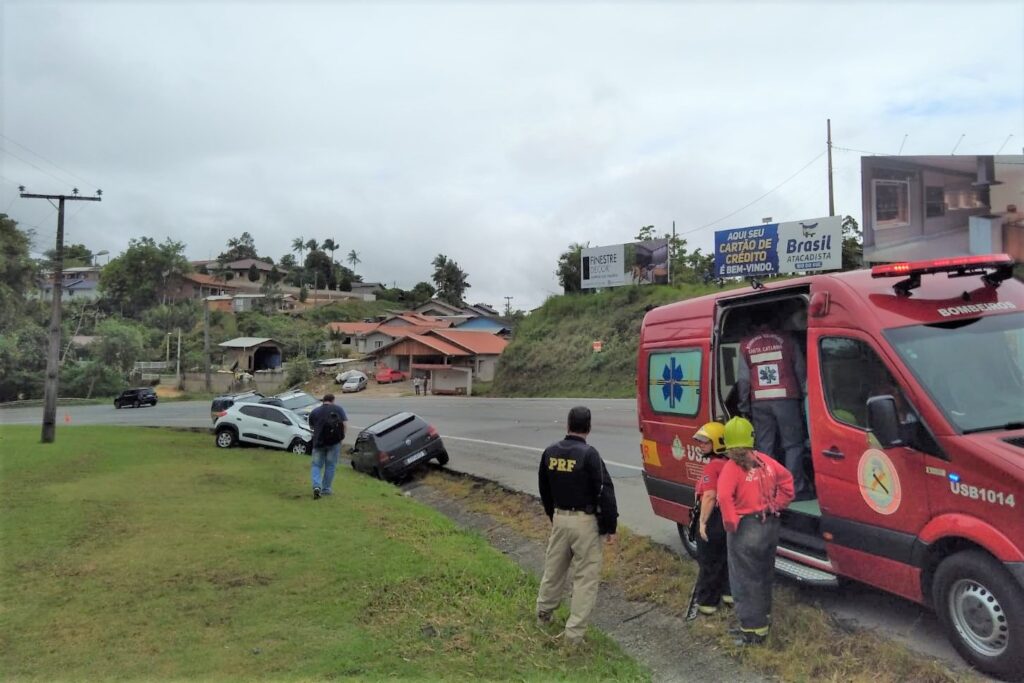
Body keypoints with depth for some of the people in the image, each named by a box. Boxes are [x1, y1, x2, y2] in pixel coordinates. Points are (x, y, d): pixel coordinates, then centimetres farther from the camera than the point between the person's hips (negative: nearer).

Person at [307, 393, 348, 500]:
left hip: (319, 441, 1)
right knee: (330, 466, 10)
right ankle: (326, 489, 13)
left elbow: (311, 427, 18)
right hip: (334, 441, -1)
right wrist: (341, 436, 9)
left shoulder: (314, 411, 9)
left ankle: (316, 486, -11)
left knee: (316, 465, 9)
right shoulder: (338, 409, 4)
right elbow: (345, 424, -3)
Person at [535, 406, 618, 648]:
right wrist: (611, 526, -7)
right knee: (586, 576, 4)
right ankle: (574, 633, 6)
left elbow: (544, 489, 12)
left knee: (554, 566, 23)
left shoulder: (550, 452, 1)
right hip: (585, 521, -6)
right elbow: (605, 492, -17)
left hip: (559, 518, 6)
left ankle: (543, 612, 41)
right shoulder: (589, 454, -18)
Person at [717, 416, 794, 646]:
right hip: (770, 524, 8)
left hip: (746, 529, -7)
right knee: (764, 575, 22)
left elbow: (724, 497, -30)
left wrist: (730, 523, -18)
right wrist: (776, 506, 15)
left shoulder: (732, 467, -18)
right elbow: (786, 479, 16)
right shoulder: (765, 461, 4)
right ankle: (762, 617, 35)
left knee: (745, 580, 1)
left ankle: (754, 629, 4)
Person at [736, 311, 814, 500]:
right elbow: (801, 370, 9)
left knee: (765, 447, 6)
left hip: (759, 402, 2)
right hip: (785, 399, -1)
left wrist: (744, 406, 14)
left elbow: (743, 379, 7)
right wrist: (803, 394, 18)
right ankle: (796, 488, 0)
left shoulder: (746, 345, 8)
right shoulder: (785, 339, 6)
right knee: (793, 444, 4)